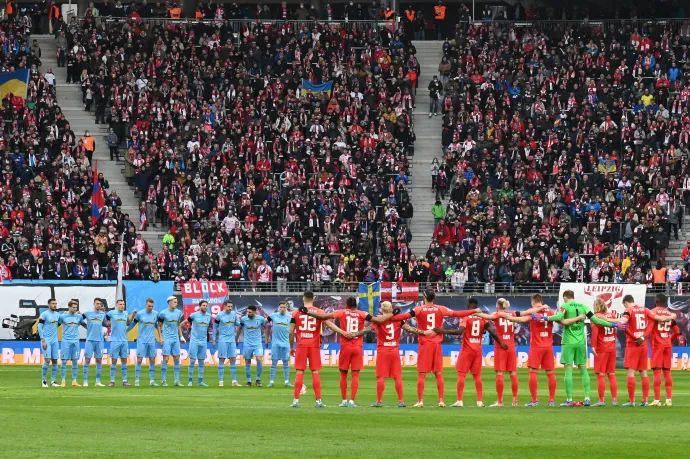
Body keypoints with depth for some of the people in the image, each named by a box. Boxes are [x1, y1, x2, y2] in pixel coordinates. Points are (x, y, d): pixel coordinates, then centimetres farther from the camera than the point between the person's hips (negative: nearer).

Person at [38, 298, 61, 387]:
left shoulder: (58, 315, 11)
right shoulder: (44, 314, -7)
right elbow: (40, 327, -9)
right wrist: (43, 340, -14)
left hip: (55, 341, 6)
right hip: (46, 340, -6)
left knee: (55, 361, 4)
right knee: (47, 360, -12)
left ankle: (53, 381, 9)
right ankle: (43, 381, -1)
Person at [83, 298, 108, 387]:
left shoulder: (103, 314, 9)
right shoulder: (87, 313, 0)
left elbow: (106, 324, 17)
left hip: (99, 340, 3)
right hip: (90, 340, -3)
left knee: (99, 360, 5)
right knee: (87, 360, -4)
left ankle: (98, 381, 11)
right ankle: (85, 381, -1)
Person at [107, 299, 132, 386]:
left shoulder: (125, 313, 9)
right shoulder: (111, 313, -2)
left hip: (124, 340, 4)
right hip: (115, 340, -4)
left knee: (124, 361, 5)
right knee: (114, 361, -1)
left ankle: (124, 381, 9)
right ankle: (112, 381, 3)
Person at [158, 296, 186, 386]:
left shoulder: (178, 312, 8)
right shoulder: (163, 313, -6)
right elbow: (159, 326, 0)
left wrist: (181, 336, 14)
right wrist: (161, 338, -6)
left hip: (175, 339, 5)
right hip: (166, 338, -5)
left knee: (177, 359, 4)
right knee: (166, 359, -7)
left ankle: (177, 381, 8)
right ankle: (164, 381, -2)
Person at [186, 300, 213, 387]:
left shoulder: (209, 316, 6)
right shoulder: (194, 315, -7)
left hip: (203, 341, 4)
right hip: (194, 340, -4)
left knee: (201, 362, 7)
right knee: (192, 360, -5)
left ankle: (200, 381, 11)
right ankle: (190, 381, 1)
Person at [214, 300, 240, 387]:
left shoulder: (234, 314, 6)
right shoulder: (219, 315, -6)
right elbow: (215, 327, 2)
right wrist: (214, 339, 1)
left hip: (232, 340, 4)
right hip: (222, 340, -4)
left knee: (233, 360, 3)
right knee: (222, 360, -3)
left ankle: (234, 381, 5)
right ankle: (221, 381, 0)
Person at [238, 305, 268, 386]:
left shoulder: (260, 319, -6)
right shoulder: (243, 319, -5)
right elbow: (239, 328, 12)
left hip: (258, 344, -1)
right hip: (247, 344, 1)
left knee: (259, 359, -17)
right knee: (247, 362, 3)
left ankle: (258, 379, -3)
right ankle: (249, 381, 15)